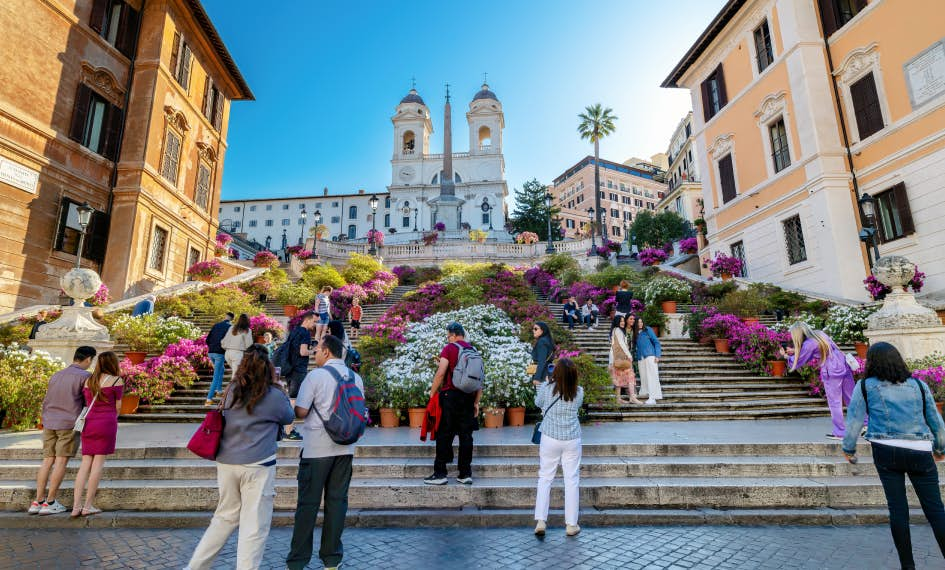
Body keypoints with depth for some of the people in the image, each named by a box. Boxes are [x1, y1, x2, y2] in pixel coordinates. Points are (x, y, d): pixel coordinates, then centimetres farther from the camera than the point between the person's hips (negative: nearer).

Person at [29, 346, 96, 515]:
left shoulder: (55, 376, 14)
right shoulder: (84, 376, -8)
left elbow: (46, 403, 18)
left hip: (49, 424, 7)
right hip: (70, 424, -6)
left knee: (48, 461, 9)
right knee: (61, 462, -2)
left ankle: (38, 501, 8)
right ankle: (50, 502, 0)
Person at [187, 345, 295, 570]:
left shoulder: (232, 391, 2)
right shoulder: (274, 396, -12)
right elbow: (289, 417, 5)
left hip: (226, 463, 6)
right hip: (257, 467, -6)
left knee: (226, 516, 23)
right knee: (254, 526, 6)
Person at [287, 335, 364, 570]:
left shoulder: (316, 375, -10)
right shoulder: (356, 378, 4)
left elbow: (300, 412, -11)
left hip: (317, 448, -4)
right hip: (344, 447, 4)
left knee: (308, 503, 7)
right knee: (337, 500, 11)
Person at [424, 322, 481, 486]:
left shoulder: (449, 349, -5)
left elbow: (440, 373, -13)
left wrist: (432, 394, -2)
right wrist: (476, 402, 15)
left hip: (450, 396, -5)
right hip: (468, 398, 5)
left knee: (444, 435, 3)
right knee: (466, 435, 10)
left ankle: (440, 473, 7)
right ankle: (466, 474, 14)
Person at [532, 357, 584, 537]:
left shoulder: (546, 388, -11)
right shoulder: (579, 392, -7)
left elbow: (538, 403, 8)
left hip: (550, 439, -1)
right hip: (572, 440, 1)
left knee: (545, 478, 10)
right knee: (572, 480, 10)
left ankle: (541, 521, 8)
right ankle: (571, 524, 18)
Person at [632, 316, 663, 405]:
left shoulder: (648, 330, 2)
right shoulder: (635, 334, 14)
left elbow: (656, 342, 0)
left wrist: (657, 355, -7)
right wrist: (635, 357, 8)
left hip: (650, 356, -4)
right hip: (640, 358, 4)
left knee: (651, 376, -8)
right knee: (643, 377, 5)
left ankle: (653, 398, -10)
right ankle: (646, 394, 15)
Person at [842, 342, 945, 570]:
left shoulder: (865, 386, 1)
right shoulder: (919, 385, 8)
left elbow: (853, 421, 0)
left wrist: (848, 449, 13)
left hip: (886, 451, -2)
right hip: (920, 452, 2)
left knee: (897, 509, 6)